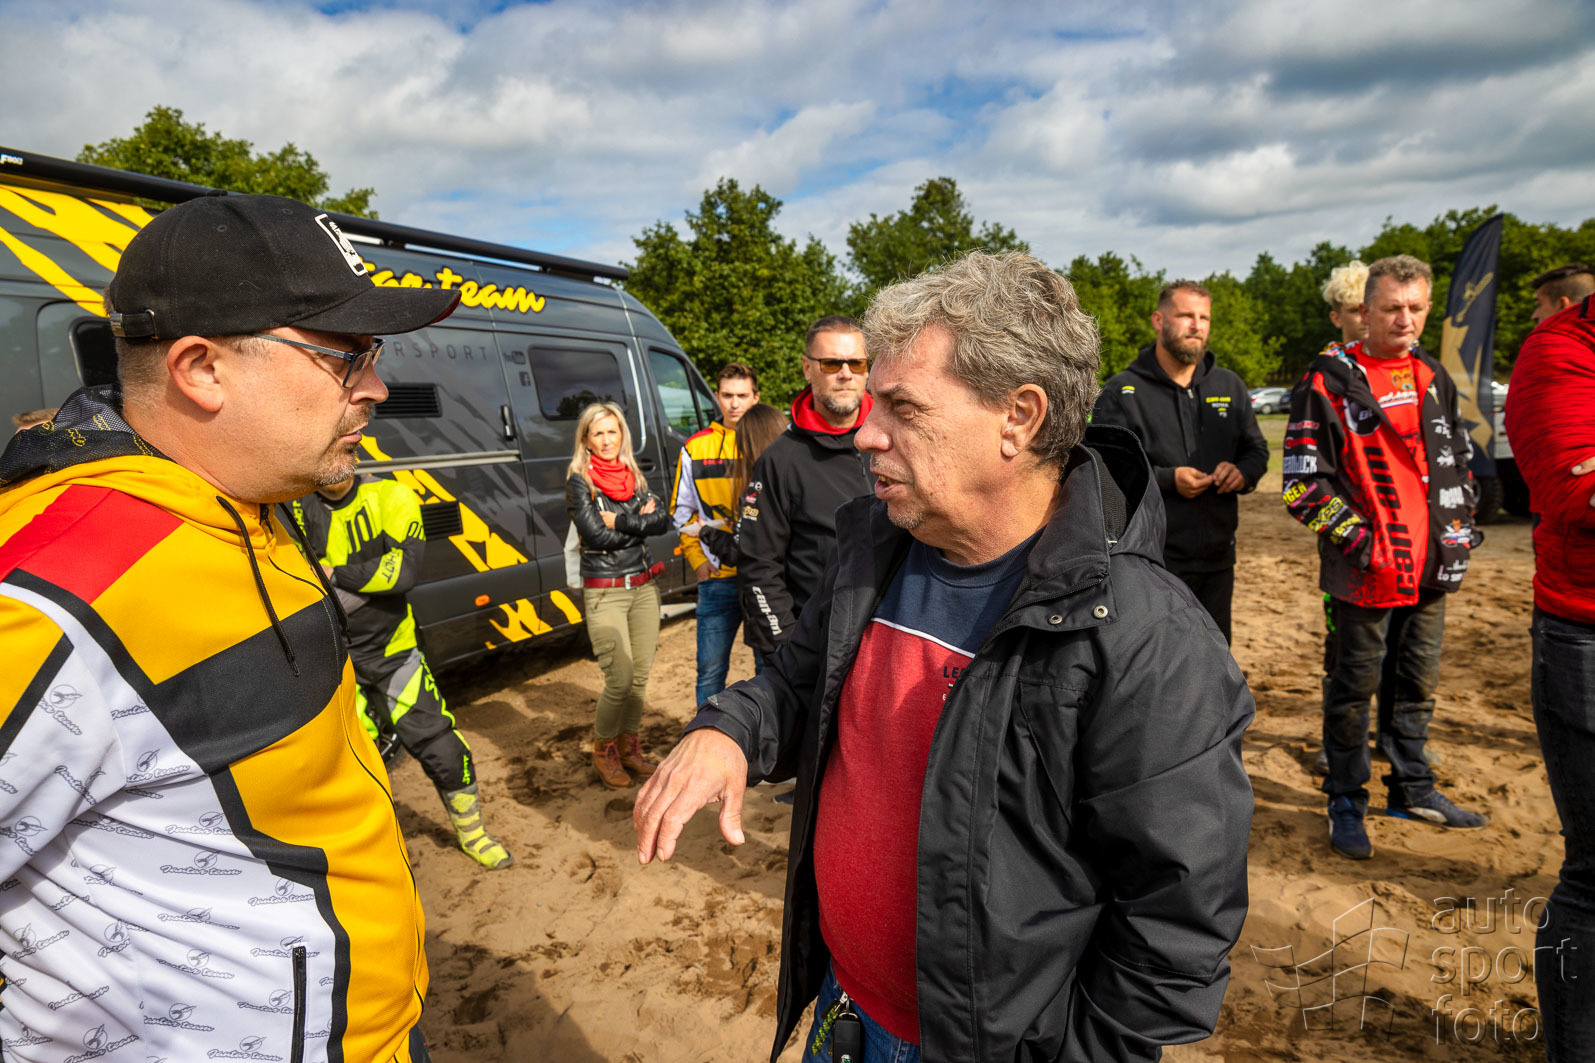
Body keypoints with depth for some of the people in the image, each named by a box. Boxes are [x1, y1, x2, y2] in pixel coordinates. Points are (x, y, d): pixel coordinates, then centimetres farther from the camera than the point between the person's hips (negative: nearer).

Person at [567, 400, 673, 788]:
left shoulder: (634, 477, 11)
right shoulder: (579, 480, -3)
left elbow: (663, 520, -3)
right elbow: (595, 534, -15)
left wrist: (620, 519, -13)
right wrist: (639, 522, -7)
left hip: (643, 587, 5)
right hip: (604, 592, -5)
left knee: (641, 676, 8)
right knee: (620, 680, -7)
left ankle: (629, 746, 26)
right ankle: (603, 750, 16)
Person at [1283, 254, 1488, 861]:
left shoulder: (1433, 378, 11)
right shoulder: (1330, 380, -9)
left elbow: (1457, 463, 21)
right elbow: (1303, 480, -12)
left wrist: (1459, 533, 12)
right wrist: (1356, 537, -17)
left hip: (1431, 570, 6)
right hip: (1364, 573, -6)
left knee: (1418, 684, 17)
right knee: (1352, 690, 4)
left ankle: (1413, 789, 34)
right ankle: (1346, 804, 18)